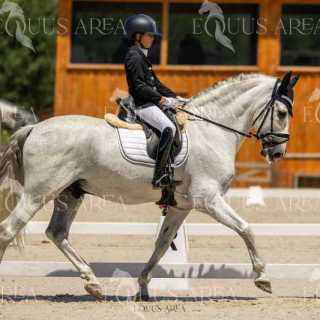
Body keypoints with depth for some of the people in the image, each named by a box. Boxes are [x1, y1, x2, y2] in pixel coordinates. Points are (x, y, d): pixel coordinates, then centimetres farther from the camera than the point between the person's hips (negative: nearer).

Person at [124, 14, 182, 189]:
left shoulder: (141, 56, 19)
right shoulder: (134, 56, -13)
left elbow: (155, 83, 21)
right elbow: (139, 86, -20)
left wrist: (173, 97, 10)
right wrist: (162, 99, -17)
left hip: (151, 102, 11)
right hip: (142, 104, -11)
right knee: (168, 128, -27)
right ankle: (159, 176, -32)